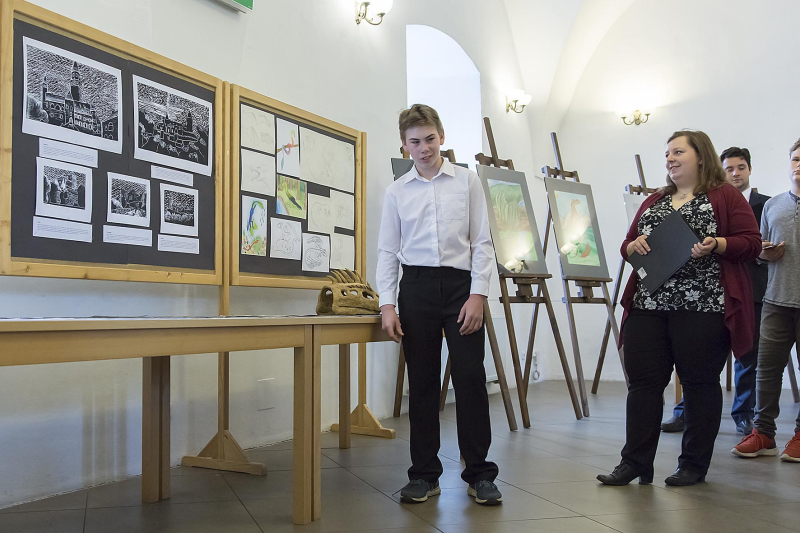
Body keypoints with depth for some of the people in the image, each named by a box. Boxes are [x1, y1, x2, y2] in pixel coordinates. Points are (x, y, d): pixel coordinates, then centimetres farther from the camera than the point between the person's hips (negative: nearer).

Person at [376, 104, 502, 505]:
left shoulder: (467, 181, 6)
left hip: (461, 284, -1)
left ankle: (479, 474, 11)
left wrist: (477, 294, -7)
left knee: (470, 378, -2)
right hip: (417, 286, 1)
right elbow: (387, 250, 8)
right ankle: (424, 475, 16)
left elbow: (482, 242, 3)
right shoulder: (397, 191, 9)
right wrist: (387, 304, -2)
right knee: (422, 381, 5)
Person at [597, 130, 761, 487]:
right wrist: (635, 245, -2)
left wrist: (716, 245, -20)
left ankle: (694, 465, 17)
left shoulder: (725, 196, 3)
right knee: (642, 382, 2)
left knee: (700, 384, 3)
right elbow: (627, 246, 20)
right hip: (648, 307, 5)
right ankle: (635, 463, 8)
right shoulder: (654, 201, 20)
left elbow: (751, 243, -3)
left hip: (702, 308, -5)